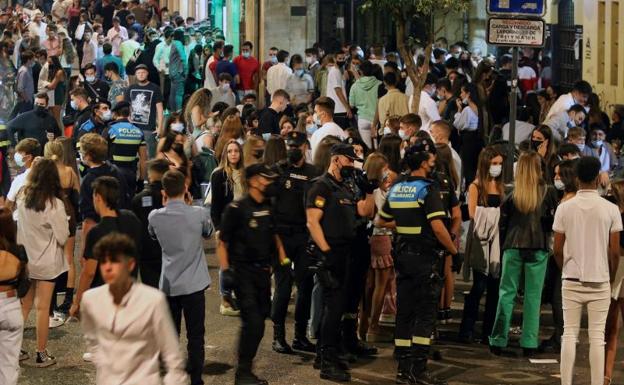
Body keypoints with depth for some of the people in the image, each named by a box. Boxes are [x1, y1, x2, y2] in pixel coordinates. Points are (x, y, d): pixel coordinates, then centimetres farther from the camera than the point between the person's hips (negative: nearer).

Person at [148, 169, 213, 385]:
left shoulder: (155, 217, -6)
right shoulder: (199, 214, -11)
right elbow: (208, 232, 10)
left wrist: (165, 205, 13)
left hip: (168, 285, 2)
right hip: (193, 284, -2)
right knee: (195, 336, 5)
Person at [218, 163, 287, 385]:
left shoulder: (268, 208, 9)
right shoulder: (237, 209, -11)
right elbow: (222, 242, -9)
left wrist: (284, 260, 16)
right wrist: (225, 271, -16)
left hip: (263, 271, 7)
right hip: (243, 272, -7)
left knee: (259, 321, 12)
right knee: (252, 321, -14)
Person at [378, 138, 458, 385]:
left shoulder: (396, 189, 9)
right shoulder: (427, 189, -13)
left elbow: (382, 221, 19)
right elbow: (438, 227, -20)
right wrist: (454, 251, -8)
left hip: (404, 254, 7)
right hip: (426, 256, -7)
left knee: (404, 312, 9)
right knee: (425, 314, -3)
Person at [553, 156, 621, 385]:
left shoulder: (564, 208, -4)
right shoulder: (610, 209, -6)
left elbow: (557, 250, -1)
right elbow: (615, 252, -4)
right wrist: (611, 277, 11)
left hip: (571, 280, 1)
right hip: (599, 281, -1)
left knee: (569, 334, 6)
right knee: (597, 336, 4)